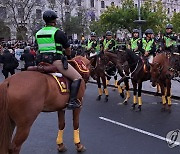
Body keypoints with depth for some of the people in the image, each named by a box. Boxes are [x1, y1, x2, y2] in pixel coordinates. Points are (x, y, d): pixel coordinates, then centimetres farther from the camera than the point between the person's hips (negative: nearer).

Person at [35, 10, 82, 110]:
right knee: (77, 78, -3)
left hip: (42, 61, 7)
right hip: (56, 61, -7)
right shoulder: (58, 33, -5)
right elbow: (68, 50, 3)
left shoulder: (38, 33, 13)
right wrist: (68, 56, 23)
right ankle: (72, 101, -15)